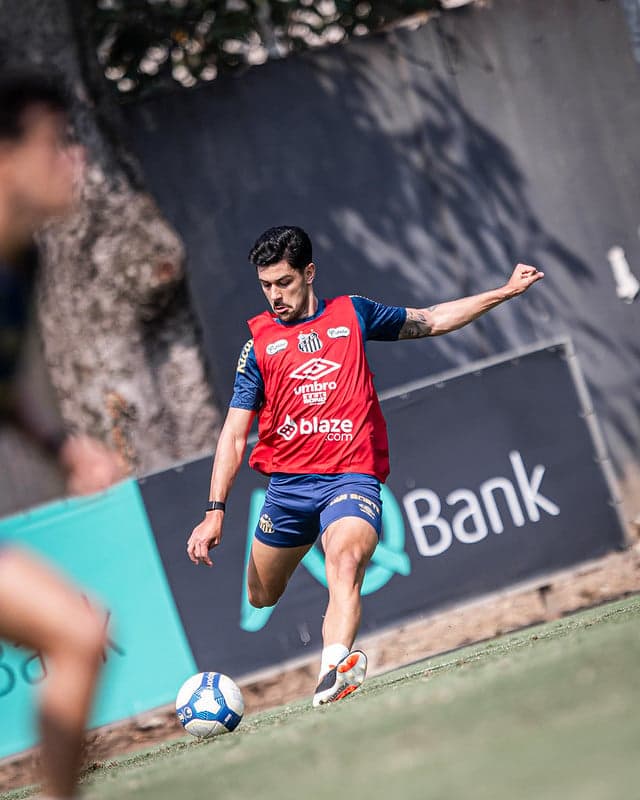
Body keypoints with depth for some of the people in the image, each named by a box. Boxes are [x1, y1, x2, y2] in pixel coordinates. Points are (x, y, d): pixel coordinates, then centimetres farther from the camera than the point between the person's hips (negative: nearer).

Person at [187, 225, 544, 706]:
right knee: (260, 601, 8)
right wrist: (215, 512, -4)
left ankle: (334, 670, -50)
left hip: (352, 478, -3)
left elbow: (430, 321, 23)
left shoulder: (352, 315, 8)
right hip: (287, 483, 3)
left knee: (345, 560, -32)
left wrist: (506, 291, 20)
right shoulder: (259, 341, 7)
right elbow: (235, 433, 5)